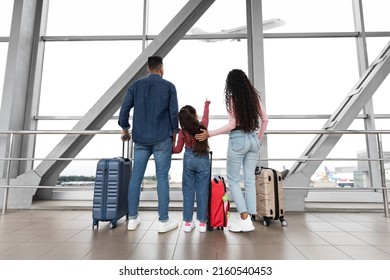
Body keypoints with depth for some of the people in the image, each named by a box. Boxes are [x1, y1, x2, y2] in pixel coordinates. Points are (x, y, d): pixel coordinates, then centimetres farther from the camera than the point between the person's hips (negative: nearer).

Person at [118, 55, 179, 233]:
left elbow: (125, 108, 4)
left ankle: (132, 218, 18)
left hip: (140, 139, 3)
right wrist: (174, 132, 11)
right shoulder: (168, 86, 2)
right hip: (162, 139, -2)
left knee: (136, 177, 9)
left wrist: (125, 129, 16)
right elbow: (174, 112, -2)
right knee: (162, 178, 1)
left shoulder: (136, 85, 8)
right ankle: (163, 221, 8)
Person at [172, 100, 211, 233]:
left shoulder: (182, 132, -4)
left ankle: (188, 222, 13)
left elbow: (178, 149, 2)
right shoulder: (203, 125, -4)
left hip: (188, 159, 1)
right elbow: (205, 115, 18)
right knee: (202, 191, 4)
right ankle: (202, 222, 11)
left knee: (188, 191, 8)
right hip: (203, 160, 0)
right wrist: (206, 104, 36)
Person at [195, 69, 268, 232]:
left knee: (233, 180, 6)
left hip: (237, 140, -6)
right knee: (250, 179, 8)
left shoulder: (232, 98, -7)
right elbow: (264, 119, 11)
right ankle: (248, 219, 15)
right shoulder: (254, 96, 9)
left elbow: (232, 125, -13)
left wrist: (209, 134, -8)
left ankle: (245, 220, 4)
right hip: (253, 139, 6)